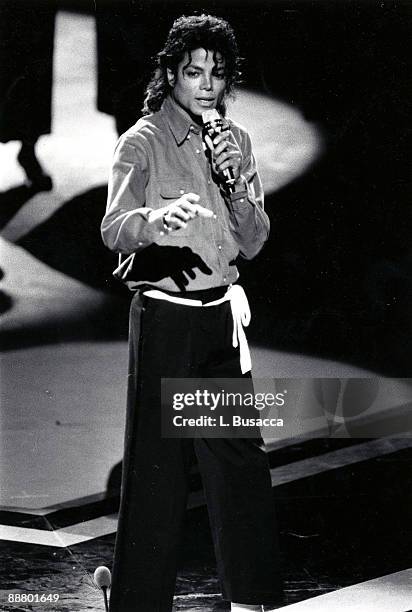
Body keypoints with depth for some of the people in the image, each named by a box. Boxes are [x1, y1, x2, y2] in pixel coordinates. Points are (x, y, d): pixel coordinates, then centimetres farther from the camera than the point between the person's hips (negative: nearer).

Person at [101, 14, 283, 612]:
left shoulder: (236, 140, 11)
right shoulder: (143, 142, -6)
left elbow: (253, 243, 9)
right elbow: (113, 228, -21)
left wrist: (236, 183, -8)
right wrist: (157, 218, -43)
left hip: (222, 314, 5)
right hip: (164, 315, -5)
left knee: (241, 452, 7)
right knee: (157, 461, -5)